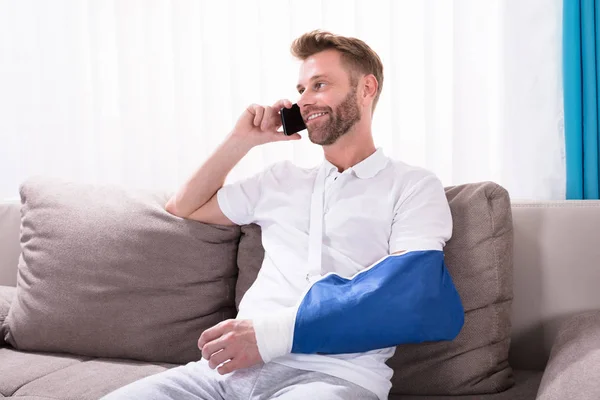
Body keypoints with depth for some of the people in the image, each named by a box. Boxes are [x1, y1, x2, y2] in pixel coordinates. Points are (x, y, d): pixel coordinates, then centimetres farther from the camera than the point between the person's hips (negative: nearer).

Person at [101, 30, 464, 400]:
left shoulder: (414, 186, 7)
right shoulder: (281, 179, 24)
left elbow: (409, 295, -9)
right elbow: (184, 208, 33)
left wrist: (275, 331, -17)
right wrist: (240, 141, 19)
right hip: (238, 363, 5)